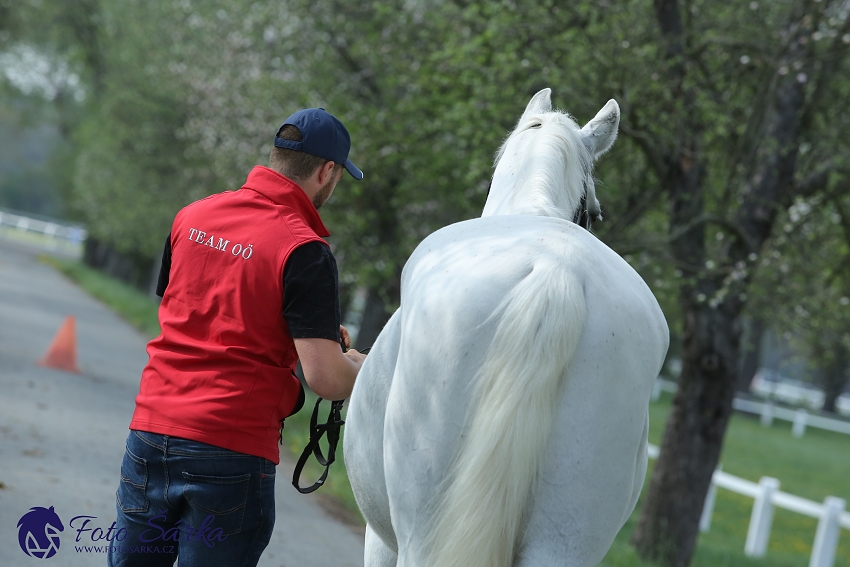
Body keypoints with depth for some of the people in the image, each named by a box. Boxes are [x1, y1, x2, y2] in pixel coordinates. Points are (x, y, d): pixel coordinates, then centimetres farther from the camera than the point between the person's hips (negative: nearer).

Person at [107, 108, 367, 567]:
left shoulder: (192, 216, 8)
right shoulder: (304, 251, -12)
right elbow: (325, 378, -17)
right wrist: (363, 366, 7)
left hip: (150, 428, 6)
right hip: (231, 451, -5)